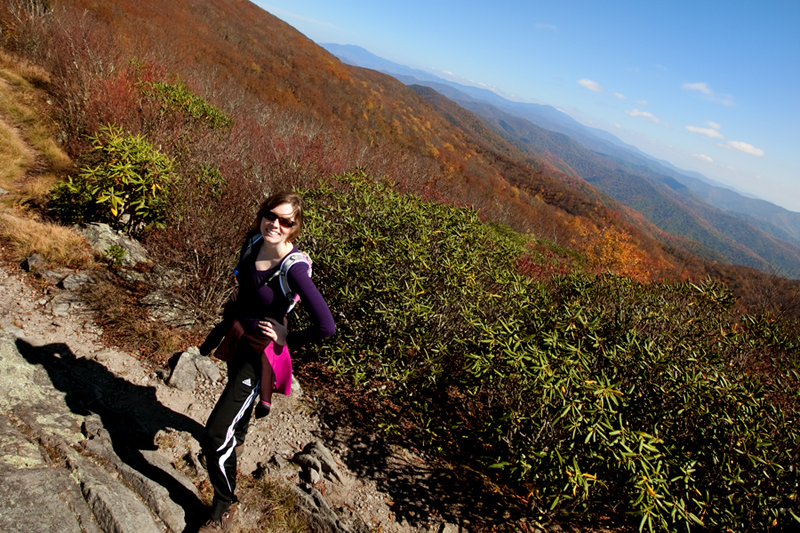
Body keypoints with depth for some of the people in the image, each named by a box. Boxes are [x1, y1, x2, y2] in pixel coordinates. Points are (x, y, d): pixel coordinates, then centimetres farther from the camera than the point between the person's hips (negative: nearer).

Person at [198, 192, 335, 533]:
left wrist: (288, 341, -20)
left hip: (260, 351, -8)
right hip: (239, 337, 8)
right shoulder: (255, 243, -11)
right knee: (238, 395, 35)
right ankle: (235, 437, 69)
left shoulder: (294, 268, -33)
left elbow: (326, 327, -35)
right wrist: (235, 317, 13)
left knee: (215, 432, -8)